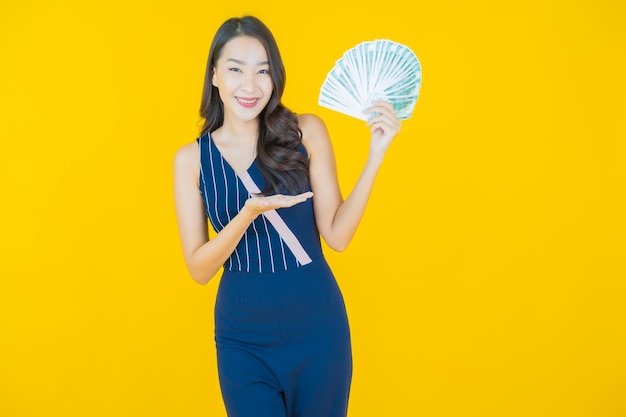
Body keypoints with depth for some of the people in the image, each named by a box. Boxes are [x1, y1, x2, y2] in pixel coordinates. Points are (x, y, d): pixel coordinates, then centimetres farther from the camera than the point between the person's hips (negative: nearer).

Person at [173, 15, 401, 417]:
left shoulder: (306, 132, -6)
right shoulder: (192, 158, -4)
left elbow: (336, 235, -8)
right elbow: (199, 269, -7)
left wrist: (375, 156, -16)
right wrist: (249, 213, -23)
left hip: (316, 325, 0)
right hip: (242, 336, 0)